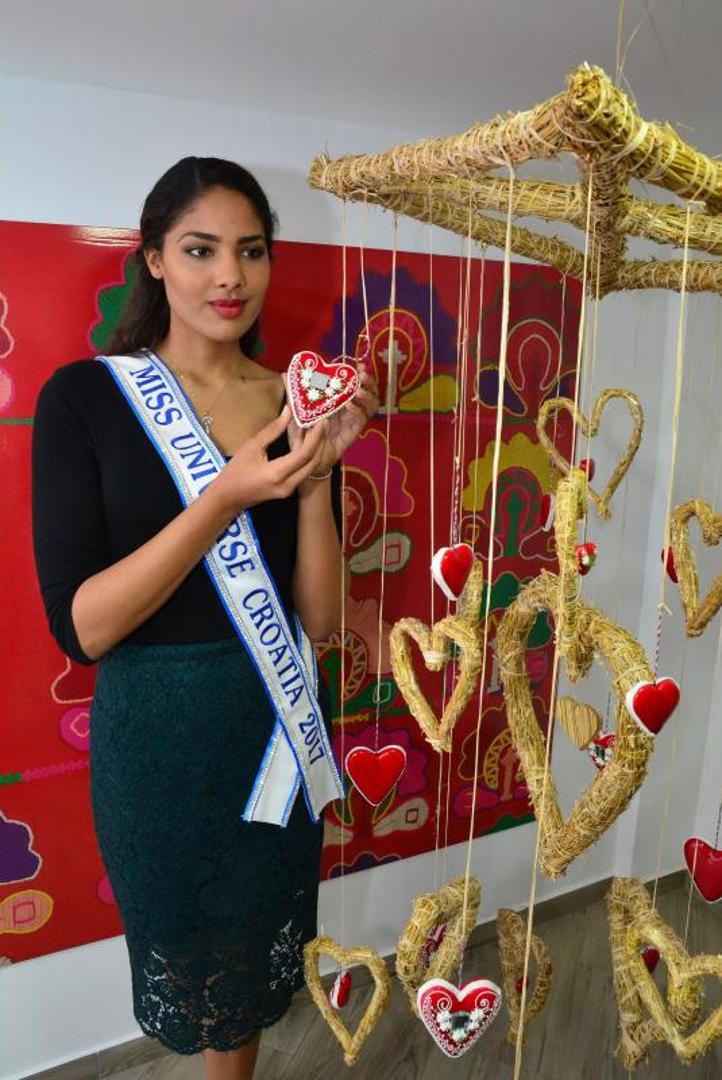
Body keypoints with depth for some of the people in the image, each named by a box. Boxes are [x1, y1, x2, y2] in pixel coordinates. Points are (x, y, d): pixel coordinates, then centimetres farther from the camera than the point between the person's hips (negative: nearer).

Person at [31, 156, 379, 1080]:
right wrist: (225, 499, -26)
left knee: (253, 952, 23)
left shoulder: (299, 402, -2)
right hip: (156, 733, -3)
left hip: (276, 726, 3)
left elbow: (321, 618, -5)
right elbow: (80, 625, -16)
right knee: (182, 950, 19)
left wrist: (318, 472, -19)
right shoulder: (86, 396, -10)